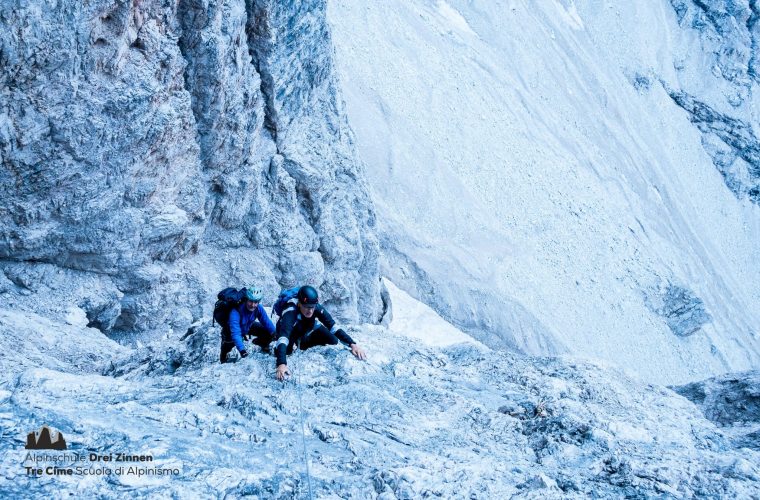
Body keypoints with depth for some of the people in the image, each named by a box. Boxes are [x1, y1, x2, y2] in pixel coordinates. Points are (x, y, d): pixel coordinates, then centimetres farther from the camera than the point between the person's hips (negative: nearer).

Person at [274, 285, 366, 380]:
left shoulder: (317, 308, -32)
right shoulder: (290, 313, -44)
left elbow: (333, 327, -31)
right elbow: (283, 337, -55)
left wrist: (352, 344, -44)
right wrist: (281, 364, -69)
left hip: (307, 331, 3)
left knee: (333, 340, -11)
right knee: (285, 351, -28)